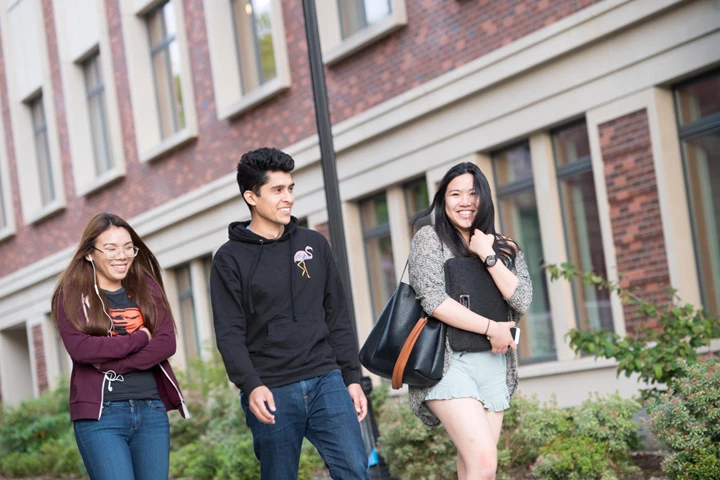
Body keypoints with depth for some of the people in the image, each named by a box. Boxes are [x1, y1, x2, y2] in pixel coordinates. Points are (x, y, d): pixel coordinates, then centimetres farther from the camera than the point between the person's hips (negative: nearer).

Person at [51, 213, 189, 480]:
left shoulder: (147, 288, 12)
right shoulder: (72, 295, 3)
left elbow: (167, 343, 0)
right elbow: (79, 348, -13)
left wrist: (112, 363, -12)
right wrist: (139, 338, -7)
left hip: (152, 410, 4)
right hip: (99, 415, -4)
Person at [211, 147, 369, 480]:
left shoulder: (314, 245, 12)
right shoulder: (230, 259, 1)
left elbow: (338, 318, 14)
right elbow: (230, 334, -6)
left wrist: (352, 377, 9)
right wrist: (251, 385, -19)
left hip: (326, 381, 3)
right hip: (272, 392, -3)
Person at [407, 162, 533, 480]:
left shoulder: (505, 248, 14)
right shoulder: (430, 239, 1)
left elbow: (522, 301, 0)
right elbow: (433, 300, -12)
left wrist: (487, 256, -6)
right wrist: (491, 328, -10)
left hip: (494, 366, 5)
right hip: (448, 362, -5)